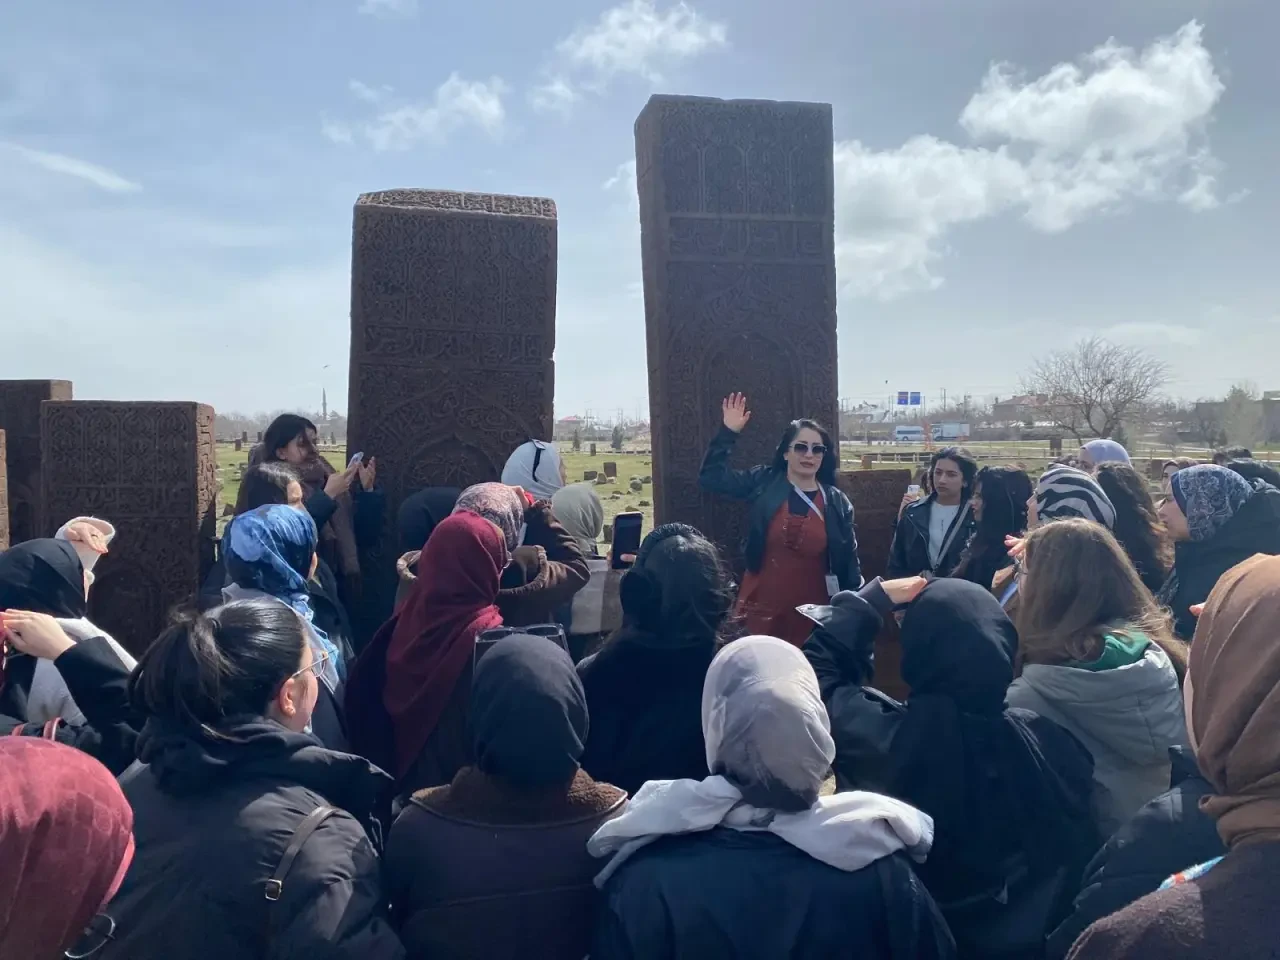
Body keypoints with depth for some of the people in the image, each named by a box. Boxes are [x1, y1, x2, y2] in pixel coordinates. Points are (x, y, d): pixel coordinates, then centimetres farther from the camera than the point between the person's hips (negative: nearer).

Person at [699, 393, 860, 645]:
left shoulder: (837, 502, 3)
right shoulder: (764, 484, 1)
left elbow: (849, 561, 7)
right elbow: (711, 477, -2)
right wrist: (728, 432, -8)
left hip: (811, 614, 1)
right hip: (762, 609, -1)